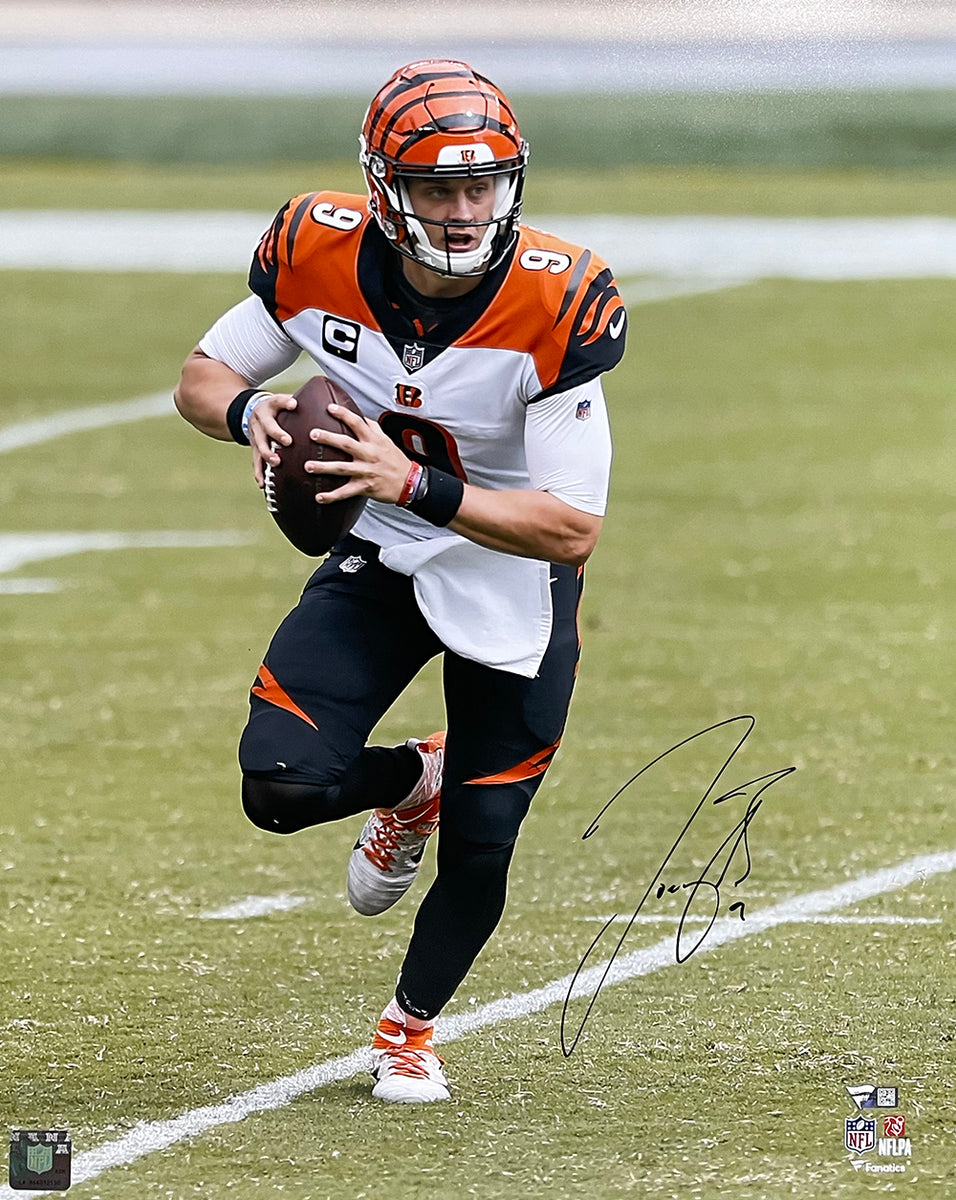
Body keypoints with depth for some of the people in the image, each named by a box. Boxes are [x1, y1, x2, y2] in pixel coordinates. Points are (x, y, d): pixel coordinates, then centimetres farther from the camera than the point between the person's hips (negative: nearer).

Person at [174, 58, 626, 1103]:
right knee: (283, 785, -16)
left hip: (513, 580, -2)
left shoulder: (555, 303, -29)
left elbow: (574, 526, -30)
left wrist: (417, 485, -41)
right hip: (377, 556, 2)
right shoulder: (321, 255, -20)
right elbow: (202, 376, -3)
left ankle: (411, 1024, 33)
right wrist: (248, 411, -27)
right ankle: (410, 783, 22)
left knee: (480, 843, 1)